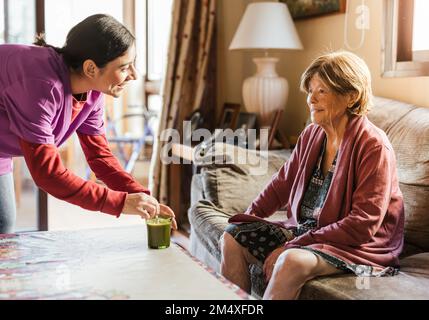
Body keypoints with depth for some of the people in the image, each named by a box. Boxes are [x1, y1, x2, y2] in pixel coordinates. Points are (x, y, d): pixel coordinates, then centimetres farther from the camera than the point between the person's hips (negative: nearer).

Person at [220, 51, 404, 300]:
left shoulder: (374, 146, -17)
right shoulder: (312, 135, 5)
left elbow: (363, 225, -21)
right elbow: (283, 183, 16)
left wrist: (294, 245, -23)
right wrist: (247, 219, 2)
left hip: (359, 245, -7)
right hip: (306, 228, 8)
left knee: (292, 261, -34)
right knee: (233, 237, -3)